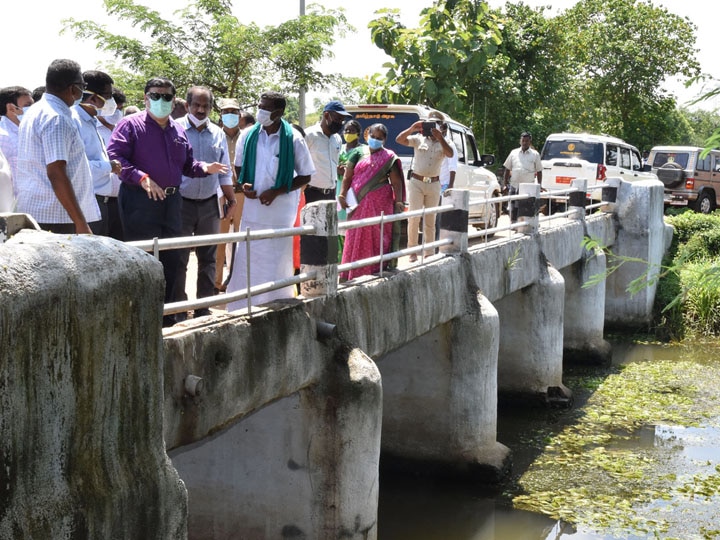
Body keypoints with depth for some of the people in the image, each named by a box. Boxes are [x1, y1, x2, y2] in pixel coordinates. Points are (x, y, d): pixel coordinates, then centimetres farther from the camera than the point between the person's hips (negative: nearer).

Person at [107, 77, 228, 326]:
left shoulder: (178, 130, 18)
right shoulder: (131, 125, -3)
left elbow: (186, 164, 24)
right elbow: (115, 156, -13)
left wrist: (204, 168, 4)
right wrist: (141, 178, -23)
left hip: (171, 200, 7)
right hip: (140, 200, -7)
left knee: (170, 260, 11)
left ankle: (165, 314, 23)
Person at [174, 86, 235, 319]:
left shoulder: (218, 134, 9)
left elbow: (225, 172, 15)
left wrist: (231, 198, 12)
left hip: (209, 204, 4)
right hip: (181, 203, -4)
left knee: (208, 259, 9)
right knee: (178, 260, -1)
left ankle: (204, 308, 18)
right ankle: (178, 311, 6)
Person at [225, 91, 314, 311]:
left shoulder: (293, 139, -8)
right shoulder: (248, 135, 0)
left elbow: (305, 176, -3)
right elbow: (239, 166, 15)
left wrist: (276, 192, -14)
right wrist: (243, 184, -7)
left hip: (280, 212, -3)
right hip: (252, 209, 3)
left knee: (276, 265, 6)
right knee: (246, 262, 6)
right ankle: (240, 309, 15)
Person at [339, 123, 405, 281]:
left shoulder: (389, 158, 4)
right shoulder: (358, 154, 9)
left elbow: (396, 182, -1)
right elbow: (347, 177, 7)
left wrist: (398, 201, -13)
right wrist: (343, 194, -8)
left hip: (380, 203, -2)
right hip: (360, 202, 2)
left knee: (378, 236, 1)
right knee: (357, 237, 2)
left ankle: (376, 269, 9)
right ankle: (355, 272, 9)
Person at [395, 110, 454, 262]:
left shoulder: (443, 143, 7)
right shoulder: (419, 139, 4)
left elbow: (450, 154, -14)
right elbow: (399, 140, -6)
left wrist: (440, 138, -23)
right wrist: (412, 128, -18)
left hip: (434, 184, 2)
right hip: (416, 182, -2)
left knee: (430, 220, 8)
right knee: (414, 217, -6)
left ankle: (429, 253, 15)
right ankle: (412, 252, -1)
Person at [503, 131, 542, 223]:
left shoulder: (535, 154, 5)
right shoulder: (514, 153, 9)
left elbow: (539, 171, 7)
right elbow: (507, 169, 13)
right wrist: (506, 183, 7)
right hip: (514, 186, 2)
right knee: (513, 208, 4)